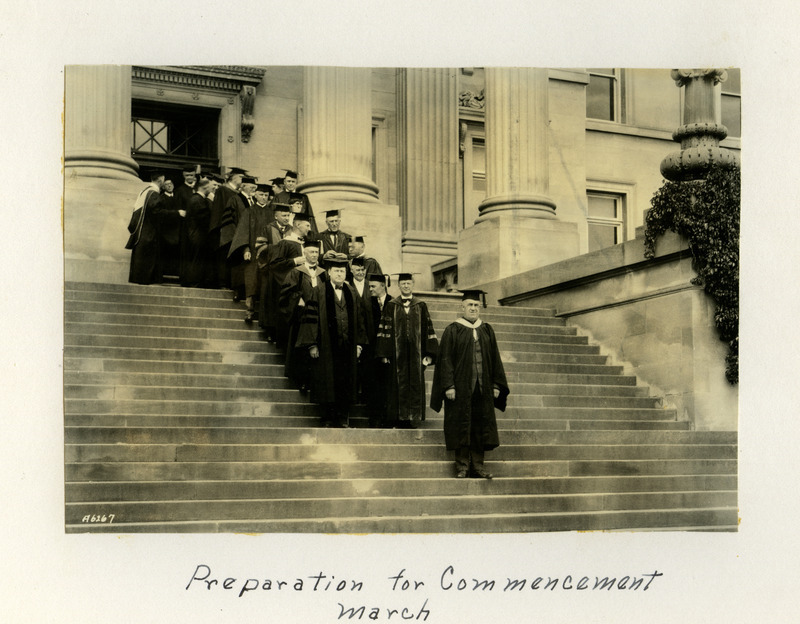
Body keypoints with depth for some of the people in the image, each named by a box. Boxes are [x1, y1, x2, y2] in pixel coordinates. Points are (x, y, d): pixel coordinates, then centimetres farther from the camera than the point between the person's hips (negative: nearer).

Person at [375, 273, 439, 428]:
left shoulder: (421, 306, 8)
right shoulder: (391, 306, 6)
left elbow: (428, 330, 6)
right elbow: (385, 329, 3)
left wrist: (429, 354, -1)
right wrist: (384, 353, -5)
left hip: (416, 353, 1)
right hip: (397, 353, -1)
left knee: (415, 385, 0)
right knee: (398, 385, -1)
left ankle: (414, 418, 5)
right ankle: (399, 418, 4)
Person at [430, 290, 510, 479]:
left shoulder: (487, 330, 12)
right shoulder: (453, 331, 0)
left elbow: (495, 359, 12)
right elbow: (446, 359, -5)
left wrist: (496, 385, 4)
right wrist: (449, 386, -13)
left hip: (483, 388, 4)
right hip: (460, 387, -4)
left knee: (481, 426, 4)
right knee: (461, 426, -1)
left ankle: (477, 465, 11)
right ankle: (462, 466, 5)